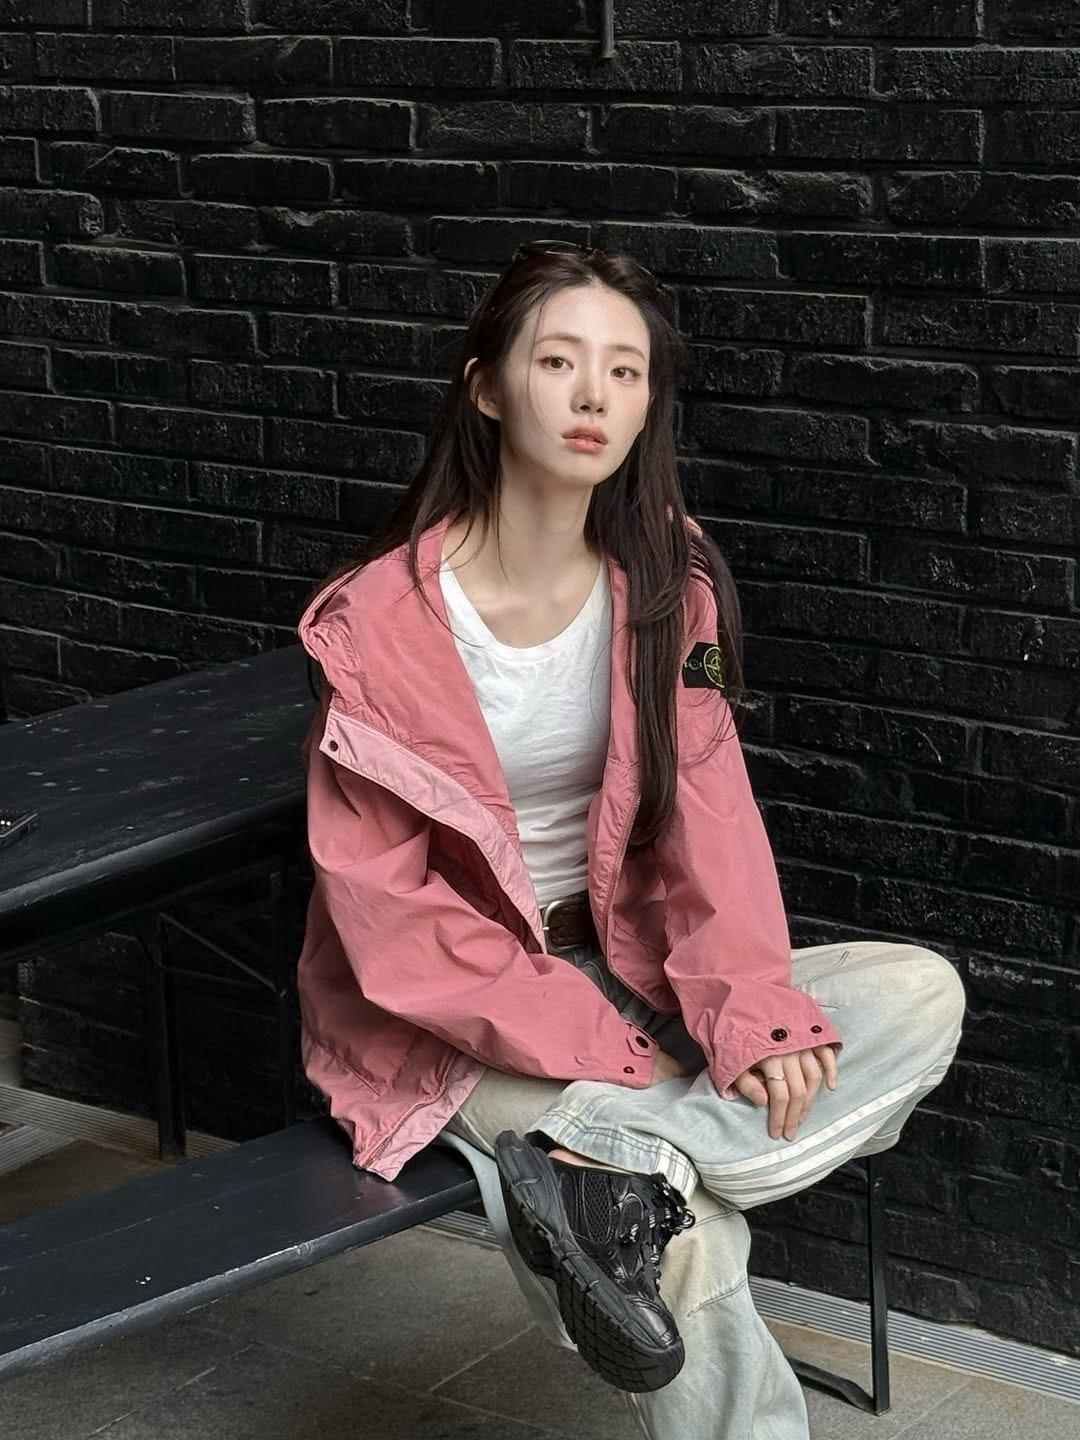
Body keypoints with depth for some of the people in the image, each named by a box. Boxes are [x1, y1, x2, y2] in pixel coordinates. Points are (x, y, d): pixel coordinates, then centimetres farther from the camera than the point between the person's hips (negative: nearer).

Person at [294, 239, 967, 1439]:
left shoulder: (667, 579, -4)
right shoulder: (379, 620, -17)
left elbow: (704, 817, -4)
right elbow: (389, 914, -16)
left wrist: (752, 1010, -22)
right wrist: (611, 1056, -22)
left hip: (620, 965, 6)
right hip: (453, 1025, -6)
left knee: (921, 994, -17)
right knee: (687, 1249, -29)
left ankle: (610, 1163, -25)